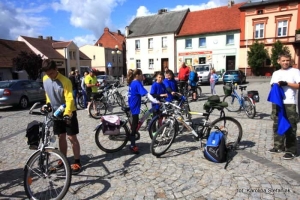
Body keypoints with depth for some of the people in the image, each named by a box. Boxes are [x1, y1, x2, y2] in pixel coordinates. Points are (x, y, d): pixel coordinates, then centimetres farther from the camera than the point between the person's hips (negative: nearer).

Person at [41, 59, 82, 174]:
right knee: (61, 137, 14)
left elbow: (69, 99, -27)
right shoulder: (45, 79, 0)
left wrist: (67, 113, -39)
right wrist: (48, 104, 1)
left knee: (72, 137, -3)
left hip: (68, 113, -6)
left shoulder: (65, 81, -22)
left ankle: (77, 162, 8)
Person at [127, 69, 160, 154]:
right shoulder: (137, 83, -17)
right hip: (135, 106, -10)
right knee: (135, 125, -5)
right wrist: (156, 101, -34)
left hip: (132, 106, 10)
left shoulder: (132, 83, 11)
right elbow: (146, 94, -29)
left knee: (134, 123, 20)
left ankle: (132, 143, 34)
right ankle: (132, 146, 1)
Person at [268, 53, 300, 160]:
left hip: (289, 103, -5)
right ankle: (278, 146, 23)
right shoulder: (276, 73, 16)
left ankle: (291, 150, 2)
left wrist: (286, 83, -15)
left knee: (290, 127, -4)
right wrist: (275, 86, -6)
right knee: (277, 125, 11)